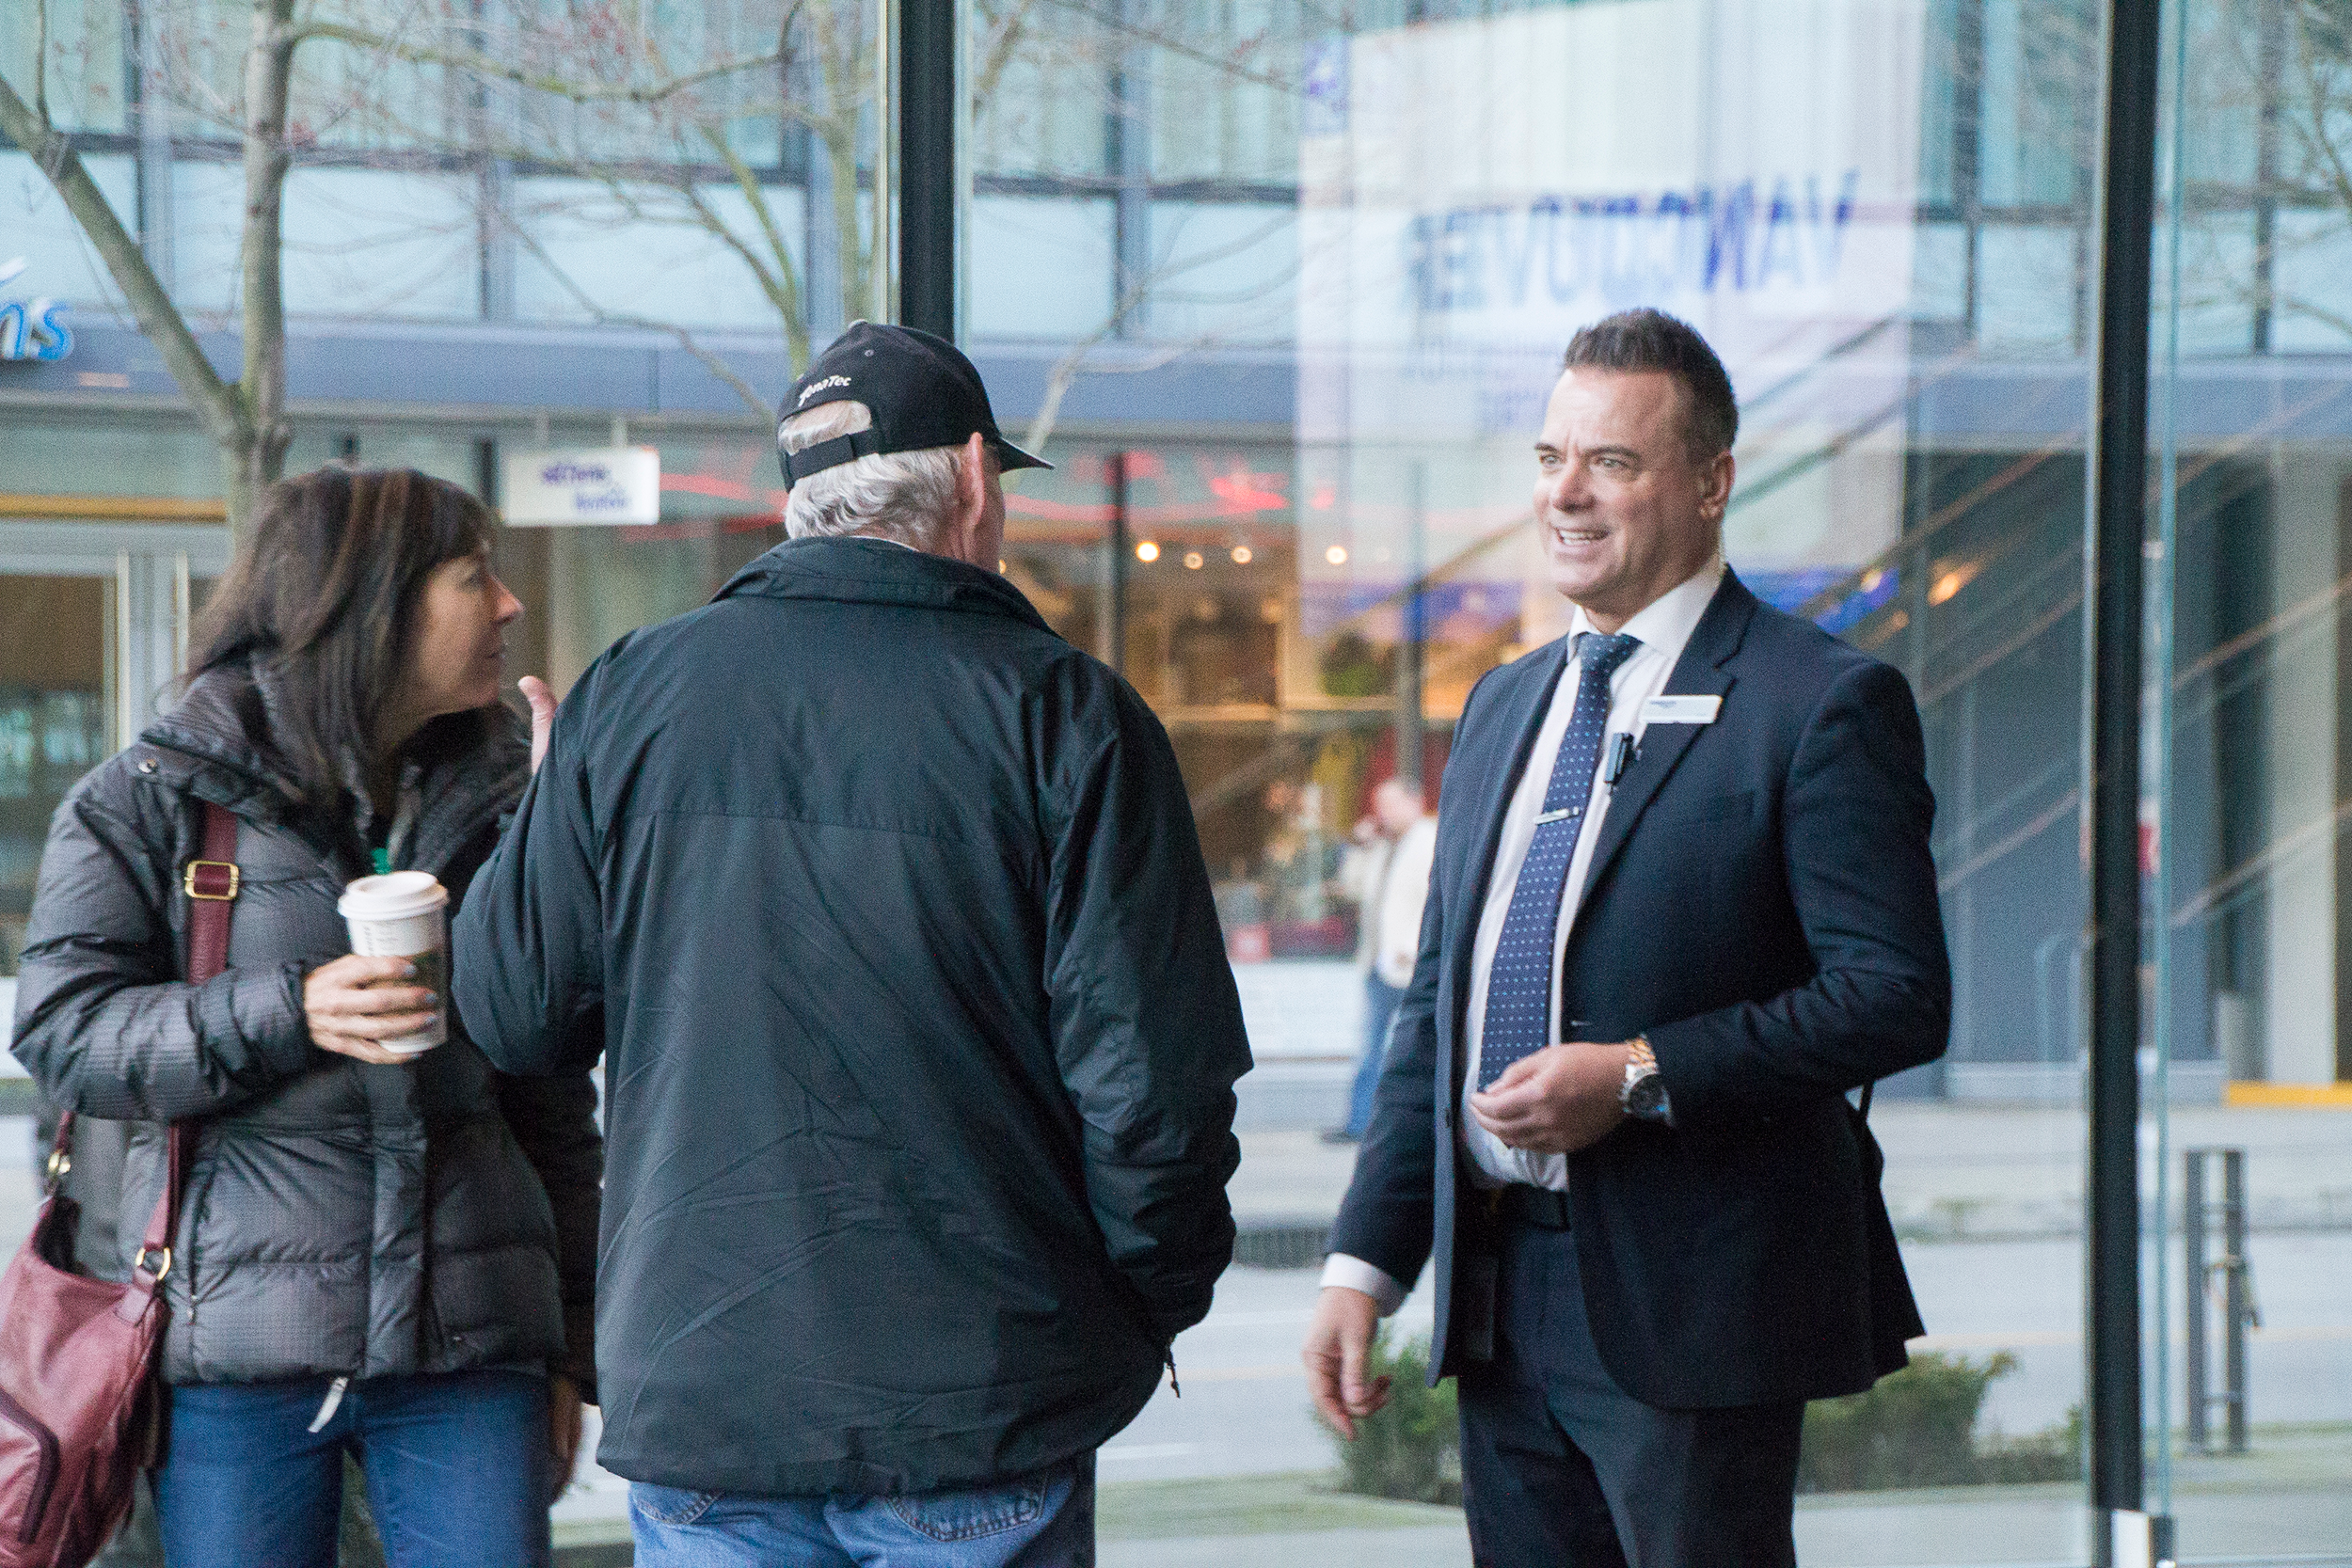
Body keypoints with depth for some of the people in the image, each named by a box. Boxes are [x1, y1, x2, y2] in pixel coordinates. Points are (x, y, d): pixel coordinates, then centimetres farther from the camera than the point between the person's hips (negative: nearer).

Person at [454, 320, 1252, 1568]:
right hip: (981, 1412, -2)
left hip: (695, 1386, 3)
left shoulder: (630, 692, 3)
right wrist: (1151, 1304, 8)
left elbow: (514, 1010, 8)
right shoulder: (1063, 714, -6)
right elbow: (1153, 1076, -9)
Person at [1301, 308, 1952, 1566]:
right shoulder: (1503, 706, 17)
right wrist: (1364, 1259, 10)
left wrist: (1642, 1075, -20)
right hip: (1501, 1307, 7)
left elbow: (1899, 994, -13)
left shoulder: (1822, 706, -6)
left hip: (1691, 1307, -7)